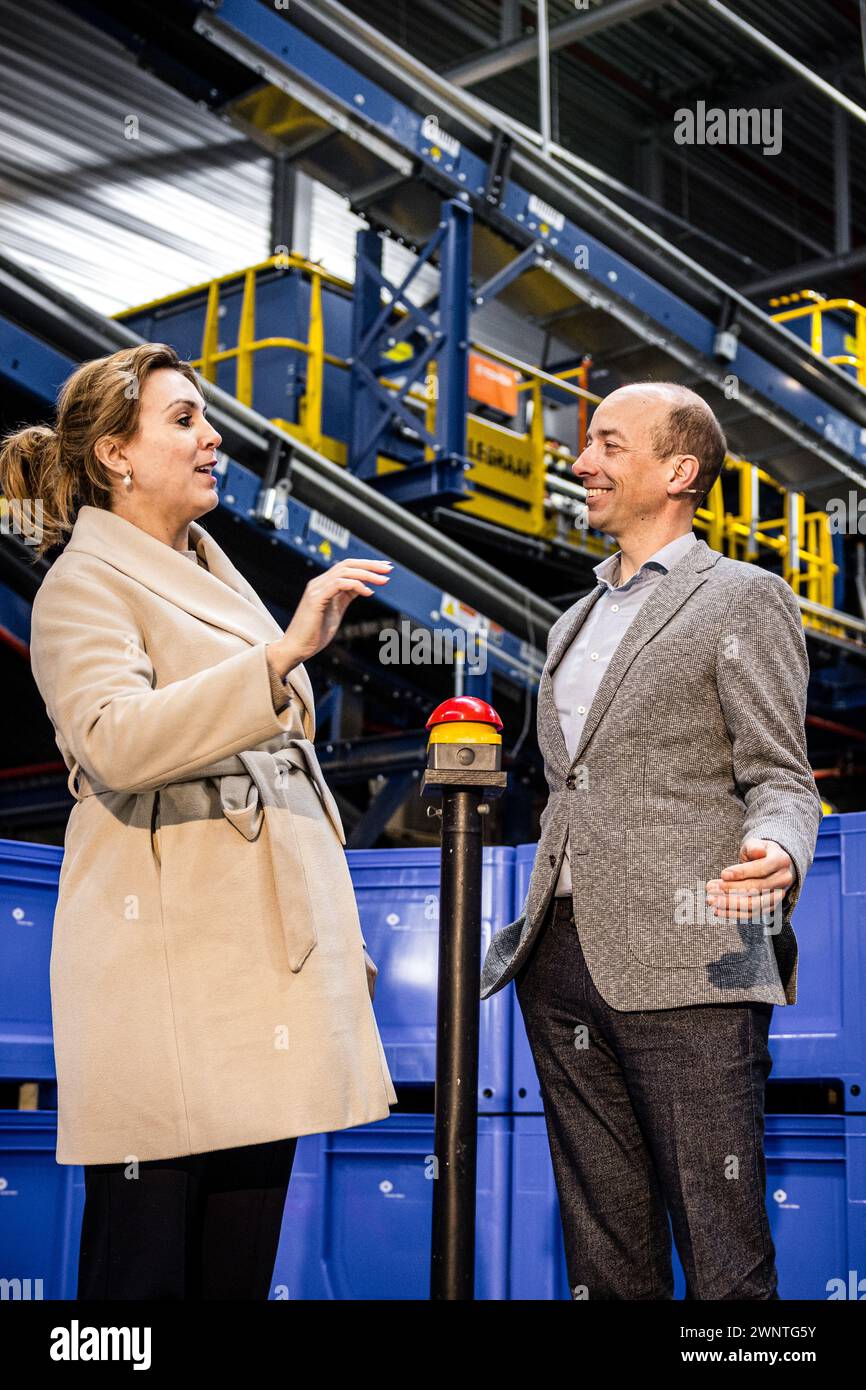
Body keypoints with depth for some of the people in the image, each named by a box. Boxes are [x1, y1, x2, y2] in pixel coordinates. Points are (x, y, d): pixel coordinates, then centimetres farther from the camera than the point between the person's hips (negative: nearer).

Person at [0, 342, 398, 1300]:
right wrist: (285, 653, -33)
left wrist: (341, 934, 22)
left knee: (243, 1260, 11)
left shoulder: (214, 577, 21)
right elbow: (117, 741, -25)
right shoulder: (86, 585, -5)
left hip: (267, 949, 8)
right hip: (170, 957, -8)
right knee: (145, 1263, -2)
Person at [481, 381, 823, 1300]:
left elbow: (778, 777, -4)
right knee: (602, 1250, 11)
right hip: (563, 965, 7)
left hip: (685, 967, -7)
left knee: (721, 1254, -4)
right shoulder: (577, 622, 23)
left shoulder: (743, 599, 2)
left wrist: (775, 852, -26)